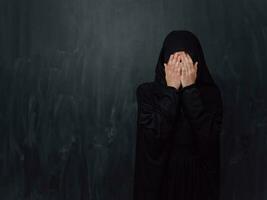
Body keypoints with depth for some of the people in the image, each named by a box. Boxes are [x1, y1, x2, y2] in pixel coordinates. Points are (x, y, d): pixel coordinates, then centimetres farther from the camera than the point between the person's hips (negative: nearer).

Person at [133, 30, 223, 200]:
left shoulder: (210, 93, -7)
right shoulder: (147, 92, -9)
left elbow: (208, 138, -20)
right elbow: (153, 137, -21)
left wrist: (190, 90, -21)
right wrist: (171, 90, -21)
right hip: (159, 179, 0)